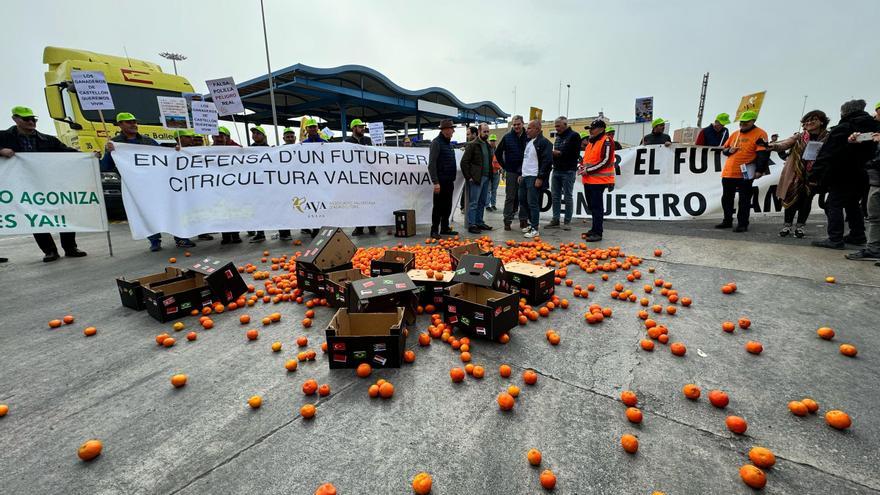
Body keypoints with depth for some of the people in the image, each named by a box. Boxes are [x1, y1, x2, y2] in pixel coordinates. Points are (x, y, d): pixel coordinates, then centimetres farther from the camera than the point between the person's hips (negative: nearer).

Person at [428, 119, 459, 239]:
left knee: (447, 206, 12)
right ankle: (434, 230, 5)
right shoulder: (436, 142, -10)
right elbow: (432, 164, -16)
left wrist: (452, 179, 16)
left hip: (449, 181, 8)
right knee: (438, 207, -3)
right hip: (441, 181, -8)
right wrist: (435, 182, -21)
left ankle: (445, 228, 22)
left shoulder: (449, 143, 16)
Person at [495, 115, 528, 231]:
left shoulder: (528, 137, 0)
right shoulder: (507, 137, 2)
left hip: (525, 172, 1)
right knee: (510, 197, 3)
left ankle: (523, 220, 16)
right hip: (511, 172, 0)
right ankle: (507, 221, 9)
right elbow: (498, 153, 9)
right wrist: (504, 166, 5)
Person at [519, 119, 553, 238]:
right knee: (523, 201, 13)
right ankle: (532, 223, 26)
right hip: (525, 177, 9)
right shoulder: (528, 142, 17)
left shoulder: (544, 142, -11)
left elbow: (547, 161, -17)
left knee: (533, 203, -8)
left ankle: (534, 229, -1)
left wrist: (540, 178, -20)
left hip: (534, 178, -9)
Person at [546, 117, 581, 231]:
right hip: (556, 170, 7)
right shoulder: (558, 137, 18)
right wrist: (553, 152, -2)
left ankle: (567, 221, 7)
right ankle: (555, 220, 15)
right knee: (555, 196, 8)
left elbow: (575, 154, -15)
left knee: (568, 197, -1)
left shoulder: (574, 136, -6)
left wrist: (558, 153, -12)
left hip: (568, 171, -7)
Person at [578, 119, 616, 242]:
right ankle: (595, 228, 26)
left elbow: (605, 161, -17)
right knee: (592, 206, 14)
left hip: (598, 180, -9)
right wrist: (582, 166, 7)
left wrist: (588, 170, -17)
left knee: (597, 207, -7)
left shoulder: (606, 141, -9)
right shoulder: (591, 141, 18)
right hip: (588, 180, 9)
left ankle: (598, 233, -2)